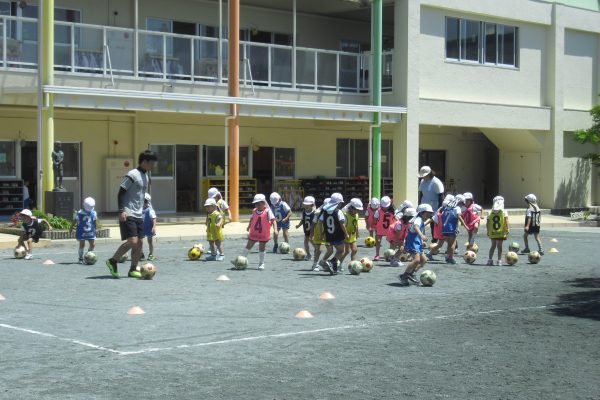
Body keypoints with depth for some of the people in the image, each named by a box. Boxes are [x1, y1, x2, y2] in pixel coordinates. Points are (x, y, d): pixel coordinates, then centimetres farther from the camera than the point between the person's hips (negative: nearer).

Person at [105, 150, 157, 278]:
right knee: (132, 241, -16)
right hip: (128, 215, -9)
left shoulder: (145, 176, 16)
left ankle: (133, 270, 12)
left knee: (140, 242, 5)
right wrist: (121, 211, -21)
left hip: (139, 215, 9)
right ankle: (112, 261, 0)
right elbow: (120, 193, -13)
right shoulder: (132, 175, -11)